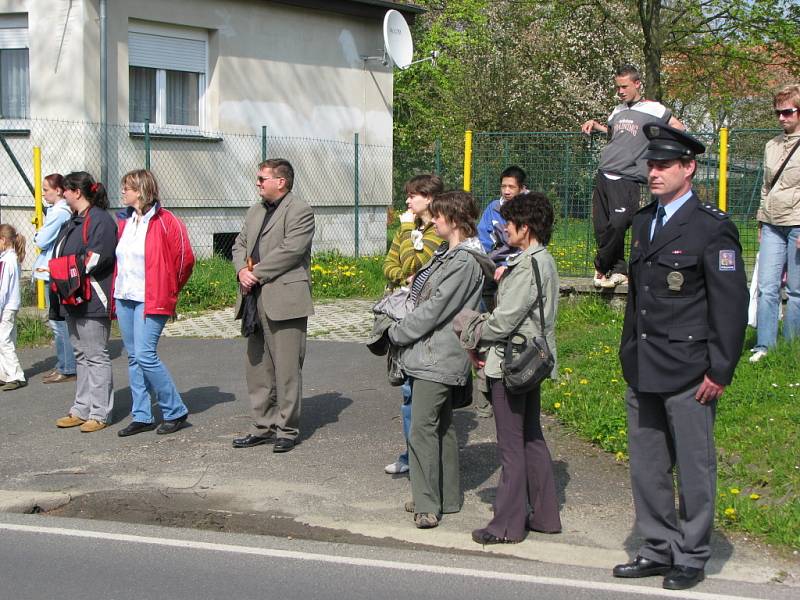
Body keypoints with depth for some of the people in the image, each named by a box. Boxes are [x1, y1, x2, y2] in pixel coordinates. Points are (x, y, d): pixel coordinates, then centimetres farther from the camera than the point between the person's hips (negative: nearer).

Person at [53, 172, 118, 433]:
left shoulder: (100, 220, -12)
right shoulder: (71, 223, 19)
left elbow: (99, 256, -22)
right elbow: (59, 255, 23)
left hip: (93, 301, -10)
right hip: (73, 300, 10)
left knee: (96, 356, -5)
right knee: (81, 355, 14)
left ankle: (99, 414, -1)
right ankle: (82, 409, 21)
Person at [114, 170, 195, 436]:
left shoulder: (165, 222, -10)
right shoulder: (124, 221, 12)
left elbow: (185, 258, -8)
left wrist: (169, 289, 1)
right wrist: (116, 293, 16)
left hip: (151, 300, -8)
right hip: (124, 297, 8)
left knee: (145, 355, -14)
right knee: (133, 357, 8)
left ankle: (175, 411, -2)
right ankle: (142, 417, 15)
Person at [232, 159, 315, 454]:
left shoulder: (299, 211, -7)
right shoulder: (255, 211, 20)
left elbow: (290, 250, -17)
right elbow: (240, 244, 19)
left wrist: (256, 272, -13)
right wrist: (242, 270, -2)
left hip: (284, 300, -9)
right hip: (255, 300, 9)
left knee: (286, 368, -4)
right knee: (257, 367, 12)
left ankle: (286, 429, 4)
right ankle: (263, 426, 21)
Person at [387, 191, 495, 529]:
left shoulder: (464, 261, -16)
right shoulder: (447, 253, 15)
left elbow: (435, 308, -18)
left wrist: (398, 333, -9)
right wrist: (402, 330, 8)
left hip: (438, 357, -10)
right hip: (431, 354, 10)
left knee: (423, 427, -11)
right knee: (441, 425, 15)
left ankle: (428, 505, -8)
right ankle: (447, 497, 24)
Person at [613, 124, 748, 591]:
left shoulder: (712, 228, -10)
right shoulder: (644, 221, 12)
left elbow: (733, 304, -12)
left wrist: (720, 372, -14)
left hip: (688, 374, -7)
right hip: (643, 372, 7)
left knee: (694, 468, 4)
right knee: (647, 468, 13)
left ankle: (691, 558, 16)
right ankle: (659, 550, 25)